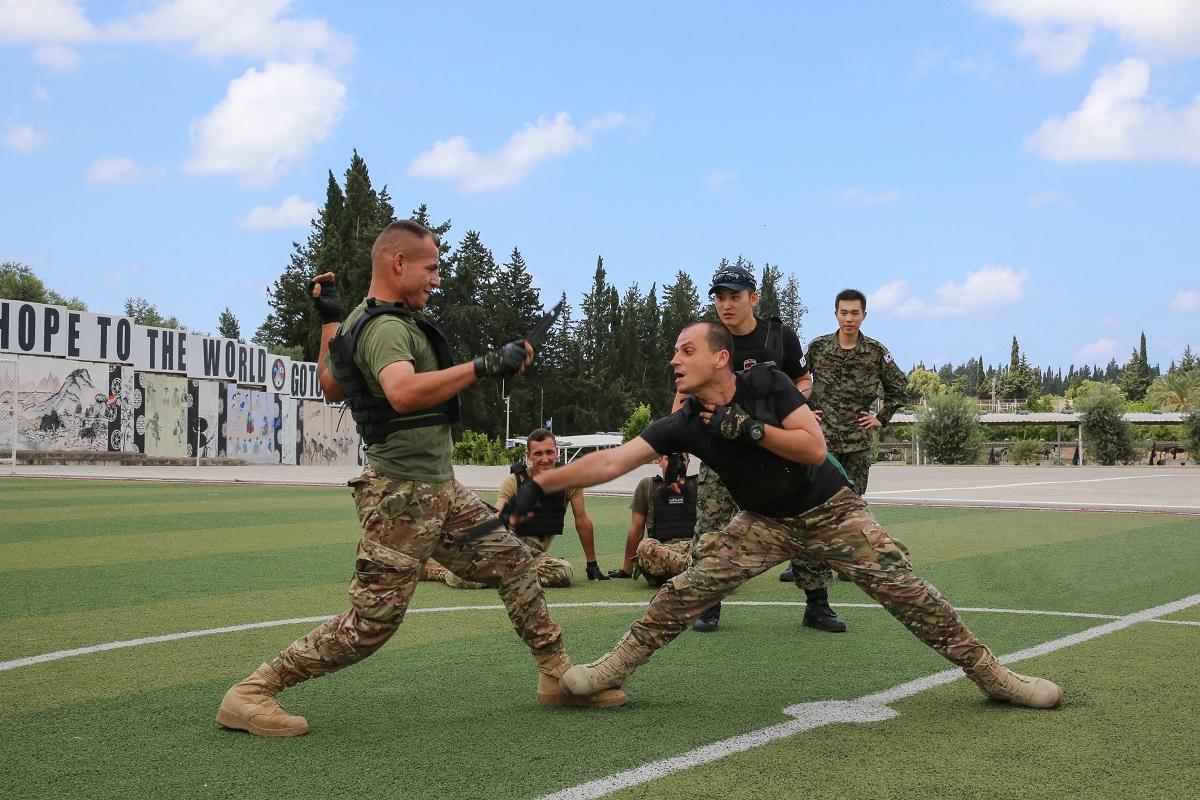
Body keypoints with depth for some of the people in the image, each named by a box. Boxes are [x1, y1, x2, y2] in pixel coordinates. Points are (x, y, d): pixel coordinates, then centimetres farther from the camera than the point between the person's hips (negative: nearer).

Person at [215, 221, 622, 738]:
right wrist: (483, 366, -40)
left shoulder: (362, 319, 11)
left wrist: (329, 321, 27)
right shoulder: (386, 327, -20)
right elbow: (404, 392, -40)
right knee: (370, 625, -7)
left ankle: (557, 678, 22)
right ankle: (251, 695, 3)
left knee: (515, 563, 13)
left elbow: (331, 386, 25)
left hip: (439, 488, 10)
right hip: (403, 495, -10)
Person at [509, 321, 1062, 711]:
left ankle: (990, 673, 6)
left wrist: (750, 428, -31)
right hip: (765, 522, 2)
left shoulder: (767, 385, -19)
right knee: (686, 590, -13)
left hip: (830, 511, -2)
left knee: (906, 592, -7)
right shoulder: (684, 423, -15)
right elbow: (611, 462, -22)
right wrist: (539, 485, -30)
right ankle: (615, 668, -2)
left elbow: (814, 449, -23)